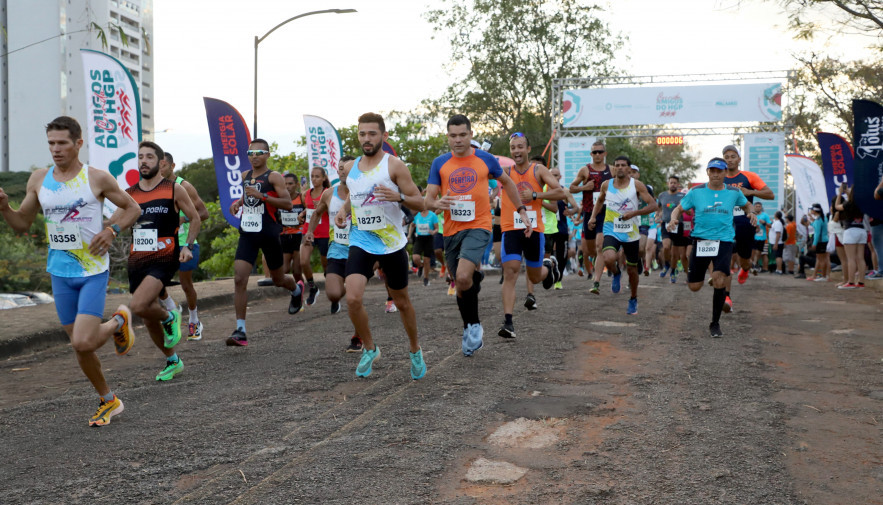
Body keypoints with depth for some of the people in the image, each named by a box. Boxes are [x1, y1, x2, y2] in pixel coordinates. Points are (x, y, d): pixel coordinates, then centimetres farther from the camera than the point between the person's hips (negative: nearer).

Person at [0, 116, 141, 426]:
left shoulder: (97, 178, -6)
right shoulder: (39, 179, 5)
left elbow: (132, 208, 4)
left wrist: (111, 230, -12)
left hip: (93, 270, -4)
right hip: (59, 272, 4)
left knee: (83, 343, -17)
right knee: (79, 347, 9)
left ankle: (118, 323, 15)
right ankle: (108, 401, 28)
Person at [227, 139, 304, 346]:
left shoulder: (274, 177, -8)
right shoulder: (245, 176, 11)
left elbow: (288, 204, -17)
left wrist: (261, 196, -25)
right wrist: (238, 203, 9)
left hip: (269, 234, -4)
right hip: (247, 234, 4)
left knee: (278, 279, 14)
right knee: (239, 279, -13)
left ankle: (297, 290, 51)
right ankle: (240, 331, -12)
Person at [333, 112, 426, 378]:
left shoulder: (395, 166, -6)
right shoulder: (351, 167, 8)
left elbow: (420, 203, -7)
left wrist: (399, 197, -27)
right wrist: (343, 210, 5)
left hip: (392, 243, -3)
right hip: (360, 242, 3)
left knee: (402, 302, 10)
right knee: (353, 298, -16)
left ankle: (415, 350, 35)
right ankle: (369, 349, 8)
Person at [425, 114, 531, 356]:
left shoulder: (486, 160, 3)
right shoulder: (440, 163, 5)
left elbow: (507, 183, 19)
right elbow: (428, 199, 1)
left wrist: (522, 211, 15)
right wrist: (438, 203, -22)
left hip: (478, 227, -3)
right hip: (451, 230, 3)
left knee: (463, 277, -24)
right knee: (460, 284, 10)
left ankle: (474, 324, -2)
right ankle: (469, 329, 31)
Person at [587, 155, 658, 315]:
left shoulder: (637, 185, -6)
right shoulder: (606, 185, 2)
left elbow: (653, 205, -9)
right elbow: (600, 201, 22)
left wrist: (634, 213, -21)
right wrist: (593, 216, 8)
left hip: (631, 234, 0)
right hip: (611, 231, 1)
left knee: (632, 269, 9)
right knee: (609, 259, -28)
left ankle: (633, 300, 33)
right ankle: (616, 274, 8)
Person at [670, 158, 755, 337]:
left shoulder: (734, 192, 6)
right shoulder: (696, 192, 2)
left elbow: (746, 205, 24)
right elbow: (679, 209, 7)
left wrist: (750, 213, 1)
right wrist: (673, 219, -16)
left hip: (724, 240, 0)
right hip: (701, 239, 0)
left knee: (719, 279, -22)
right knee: (694, 287, 2)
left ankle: (715, 324, -4)